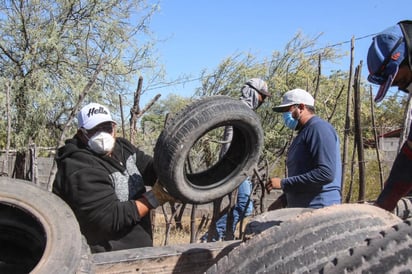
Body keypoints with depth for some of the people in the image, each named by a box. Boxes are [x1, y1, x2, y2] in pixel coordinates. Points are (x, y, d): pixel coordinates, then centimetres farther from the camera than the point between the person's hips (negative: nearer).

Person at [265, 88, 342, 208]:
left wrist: (283, 183, -19)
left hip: (319, 209, -9)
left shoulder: (319, 128, -10)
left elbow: (326, 173, -22)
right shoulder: (303, 133, 20)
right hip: (300, 210, 9)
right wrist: (283, 201, 14)